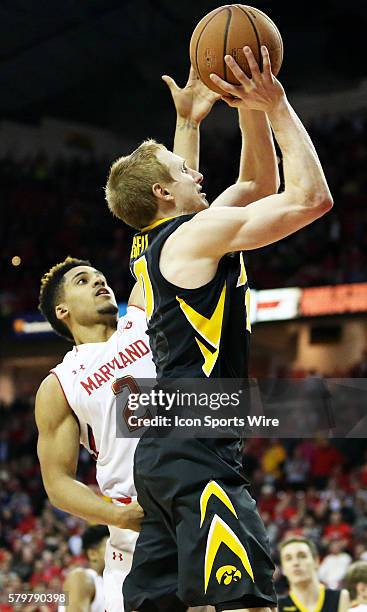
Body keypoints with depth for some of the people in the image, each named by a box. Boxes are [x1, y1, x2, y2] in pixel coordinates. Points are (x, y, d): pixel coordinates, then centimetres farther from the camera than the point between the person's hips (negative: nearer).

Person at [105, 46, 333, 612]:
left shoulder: (154, 241, 20)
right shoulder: (198, 233, -6)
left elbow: (257, 186, 32)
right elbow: (311, 197, -10)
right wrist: (275, 106, -2)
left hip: (162, 452, 10)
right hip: (195, 451, -10)